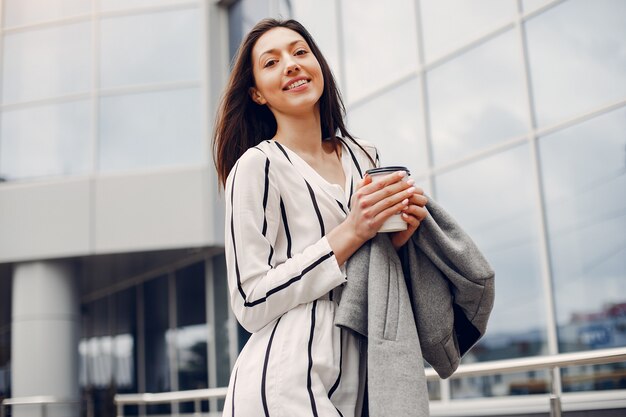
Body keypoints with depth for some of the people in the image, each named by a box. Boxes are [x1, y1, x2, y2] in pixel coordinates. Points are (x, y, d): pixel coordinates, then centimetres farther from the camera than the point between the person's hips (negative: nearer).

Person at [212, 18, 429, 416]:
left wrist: (397, 236, -4)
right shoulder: (256, 166, -9)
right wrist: (351, 233, -19)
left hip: (357, 381, 6)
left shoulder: (364, 155, 7)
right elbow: (251, 304, -14)